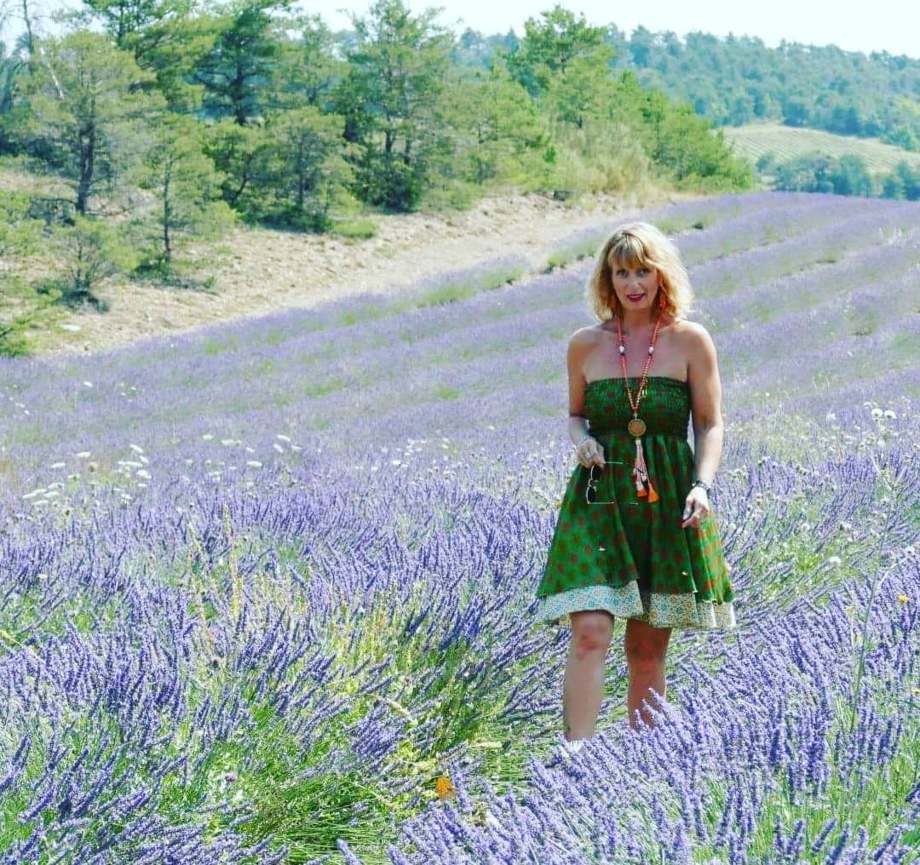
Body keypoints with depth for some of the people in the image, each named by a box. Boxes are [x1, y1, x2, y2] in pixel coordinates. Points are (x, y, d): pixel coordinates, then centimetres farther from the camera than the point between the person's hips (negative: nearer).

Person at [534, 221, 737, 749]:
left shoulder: (691, 341, 0)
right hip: (599, 499, 0)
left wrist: (703, 485, -14)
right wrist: (581, 439, -5)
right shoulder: (585, 345, 5)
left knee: (648, 650, 8)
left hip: (669, 504, 0)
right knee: (590, 632, -17)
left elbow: (710, 424, 2)